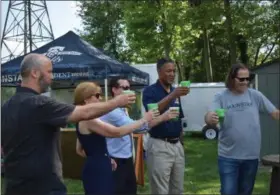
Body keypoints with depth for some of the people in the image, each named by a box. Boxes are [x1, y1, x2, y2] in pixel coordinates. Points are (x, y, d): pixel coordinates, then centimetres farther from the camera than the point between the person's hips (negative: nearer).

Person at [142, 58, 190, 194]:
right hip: (159, 146, -6)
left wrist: (181, 139, 13)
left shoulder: (175, 92, 13)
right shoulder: (150, 91, -6)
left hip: (177, 145, 6)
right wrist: (172, 95, -34)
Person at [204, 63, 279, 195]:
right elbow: (209, 117, -18)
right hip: (228, 156, -2)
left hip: (251, 156, 2)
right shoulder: (221, 97, -4)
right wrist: (211, 119, -41)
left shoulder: (255, 95, 0)